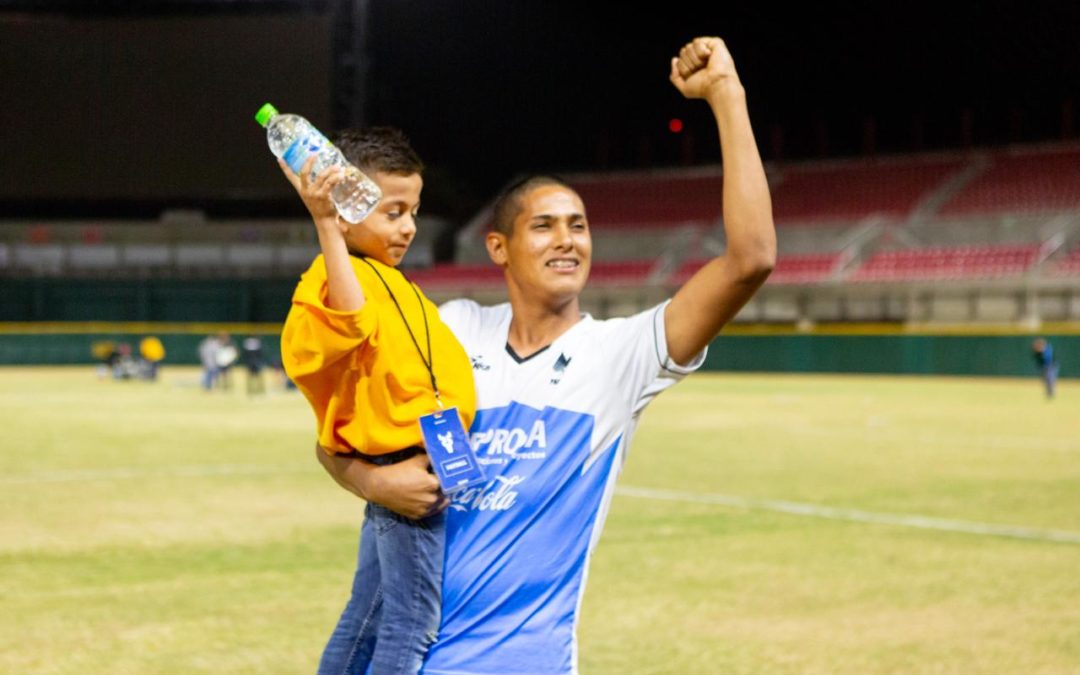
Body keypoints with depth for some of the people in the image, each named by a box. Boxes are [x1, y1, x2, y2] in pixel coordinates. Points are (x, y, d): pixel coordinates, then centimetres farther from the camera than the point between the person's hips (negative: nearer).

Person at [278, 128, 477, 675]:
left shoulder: (386, 280, 17)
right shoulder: (343, 277, -15)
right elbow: (350, 321, -39)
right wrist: (325, 225, -42)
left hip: (397, 473, 10)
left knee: (366, 616, 18)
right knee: (413, 624, -4)